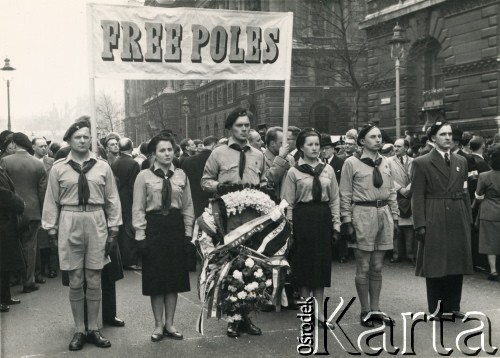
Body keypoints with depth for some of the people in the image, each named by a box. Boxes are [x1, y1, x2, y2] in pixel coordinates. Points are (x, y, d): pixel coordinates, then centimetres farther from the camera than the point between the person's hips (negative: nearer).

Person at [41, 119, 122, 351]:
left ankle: (93, 329, 21)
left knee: (94, 281, 8)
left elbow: (112, 199, 4)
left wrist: (113, 229, 1)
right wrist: (51, 229, -1)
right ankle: (79, 330, 19)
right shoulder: (59, 168, -1)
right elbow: (51, 201, 1)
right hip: (69, 224, -1)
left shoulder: (102, 166, 3)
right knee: (75, 281, 7)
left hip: (96, 223, 1)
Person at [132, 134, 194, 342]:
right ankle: (158, 325, 17)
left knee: (174, 277, 8)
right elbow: (138, 209, -4)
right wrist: (141, 236, -9)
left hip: (176, 227, 3)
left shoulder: (181, 175, 5)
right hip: (153, 226, -3)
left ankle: (169, 323, 21)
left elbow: (188, 207, 8)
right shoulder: (144, 176, -4)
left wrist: (188, 233, 3)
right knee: (156, 278, 5)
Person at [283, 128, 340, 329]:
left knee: (322, 264, 6)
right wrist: (290, 227, -5)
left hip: (323, 218, 3)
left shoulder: (328, 170, 7)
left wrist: (336, 223, 5)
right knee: (304, 262, 4)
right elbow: (289, 203, -1)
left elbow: (334, 199, 9)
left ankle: (319, 313, 14)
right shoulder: (294, 172, -1)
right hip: (303, 217, -3)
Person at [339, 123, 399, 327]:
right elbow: (345, 196, -6)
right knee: (363, 268, 2)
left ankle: (375, 309, 22)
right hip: (362, 214, -5)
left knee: (377, 267, 11)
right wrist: (347, 222, -9)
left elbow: (391, 193, 15)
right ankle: (365, 311, 15)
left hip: (383, 214, 5)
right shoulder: (351, 163, -5)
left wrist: (395, 217, 10)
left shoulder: (385, 163, 11)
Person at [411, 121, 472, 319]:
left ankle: (452, 306, 21)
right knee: (435, 265, 3)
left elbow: (465, 193, 13)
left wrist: (469, 219, 7)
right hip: (434, 221, -4)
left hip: (458, 221, 5)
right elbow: (417, 197, -7)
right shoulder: (421, 163, -3)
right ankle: (436, 309, 14)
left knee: (457, 265, 9)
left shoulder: (461, 161, 12)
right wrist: (420, 225, -13)